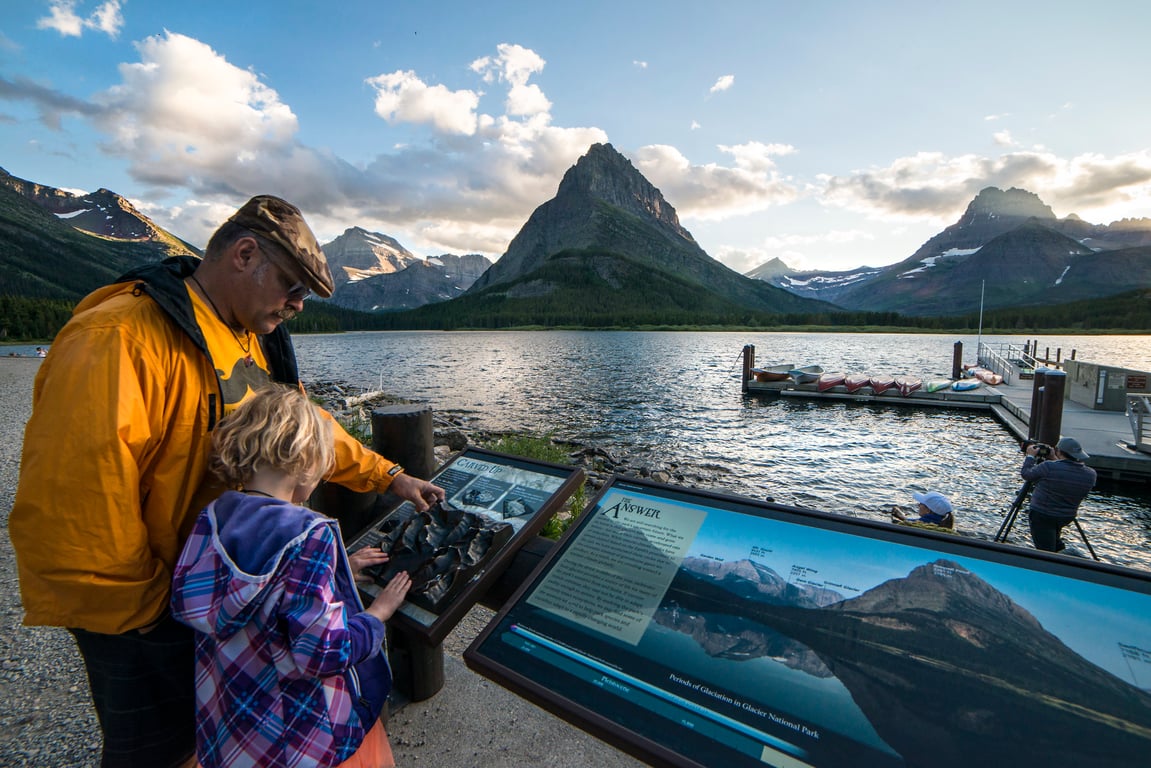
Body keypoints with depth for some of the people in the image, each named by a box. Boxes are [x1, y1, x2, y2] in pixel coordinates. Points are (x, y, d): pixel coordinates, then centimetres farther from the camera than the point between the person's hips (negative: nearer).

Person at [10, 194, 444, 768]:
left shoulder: (253, 342, 2)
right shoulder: (118, 342, -27)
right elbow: (63, 510, -29)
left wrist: (388, 476, 7)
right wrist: (145, 609, -17)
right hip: (141, 613, -7)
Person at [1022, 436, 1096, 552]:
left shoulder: (1049, 467, -22)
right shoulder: (1090, 475, -4)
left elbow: (1026, 474, -7)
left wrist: (1030, 456, 6)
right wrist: (1056, 460, 18)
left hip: (1041, 516, -6)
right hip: (1067, 518, 6)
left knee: (1047, 554, 0)